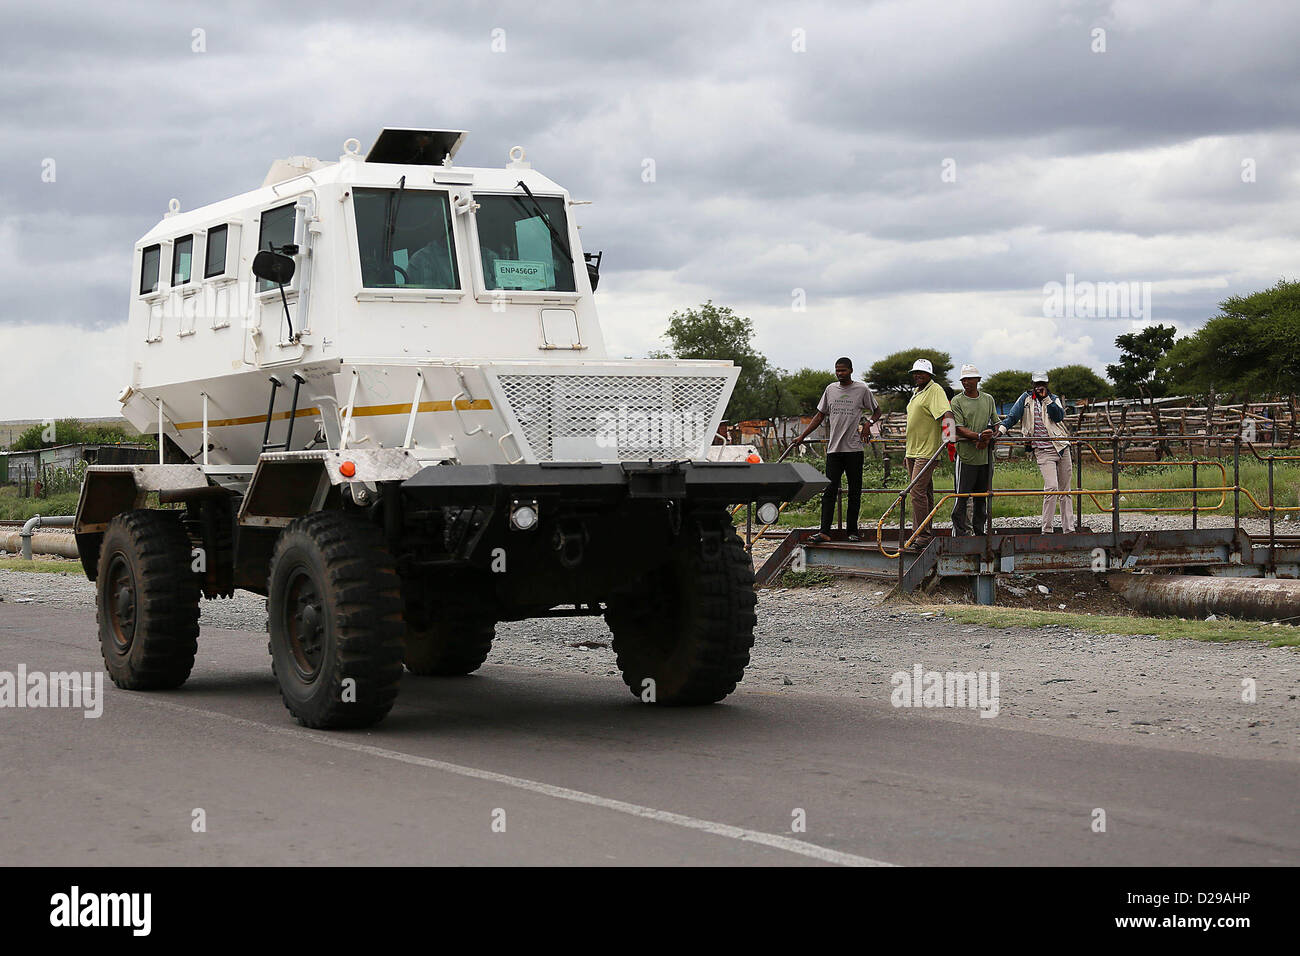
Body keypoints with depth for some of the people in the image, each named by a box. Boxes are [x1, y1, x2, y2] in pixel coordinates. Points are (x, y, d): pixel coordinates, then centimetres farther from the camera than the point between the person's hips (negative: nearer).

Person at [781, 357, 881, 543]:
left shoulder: (862, 389, 0)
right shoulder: (830, 389, 10)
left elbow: (877, 411, 11)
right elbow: (820, 416, 18)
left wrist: (869, 423, -11)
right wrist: (802, 437, 13)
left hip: (854, 449, -3)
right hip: (834, 449, 3)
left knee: (854, 492, 5)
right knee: (829, 491, -4)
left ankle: (853, 531, 12)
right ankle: (824, 531, -8)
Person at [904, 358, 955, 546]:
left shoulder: (935, 391, -11)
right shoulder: (916, 393, 19)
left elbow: (946, 413, -26)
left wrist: (949, 435, -42)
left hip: (927, 451, -9)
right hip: (913, 451, 9)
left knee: (917, 492, -14)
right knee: (924, 492, 13)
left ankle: (923, 534, -11)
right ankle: (920, 533, 18)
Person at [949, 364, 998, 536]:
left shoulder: (988, 399, 11)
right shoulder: (957, 402, -1)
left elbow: (996, 424, 13)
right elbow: (959, 429, -10)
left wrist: (987, 439, -7)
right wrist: (979, 436, -24)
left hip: (986, 455, 4)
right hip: (966, 455, -4)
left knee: (982, 495, 11)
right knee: (961, 496, -6)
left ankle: (980, 531, 18)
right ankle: (959, 533, -3)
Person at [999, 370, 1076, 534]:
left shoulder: (1053, 399, 10)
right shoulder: (1026, 398, 8)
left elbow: (1059, 416, -7)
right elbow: (1013, 415, 3)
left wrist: (1046, 398, -11)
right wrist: (1002, 429, -12)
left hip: (1061, 447, 3)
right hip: (1043, 452, -3)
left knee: (1065, 490, 7)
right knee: (1051, 487, -19)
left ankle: (1068, 528, 14)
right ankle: (1046, 529, -13)